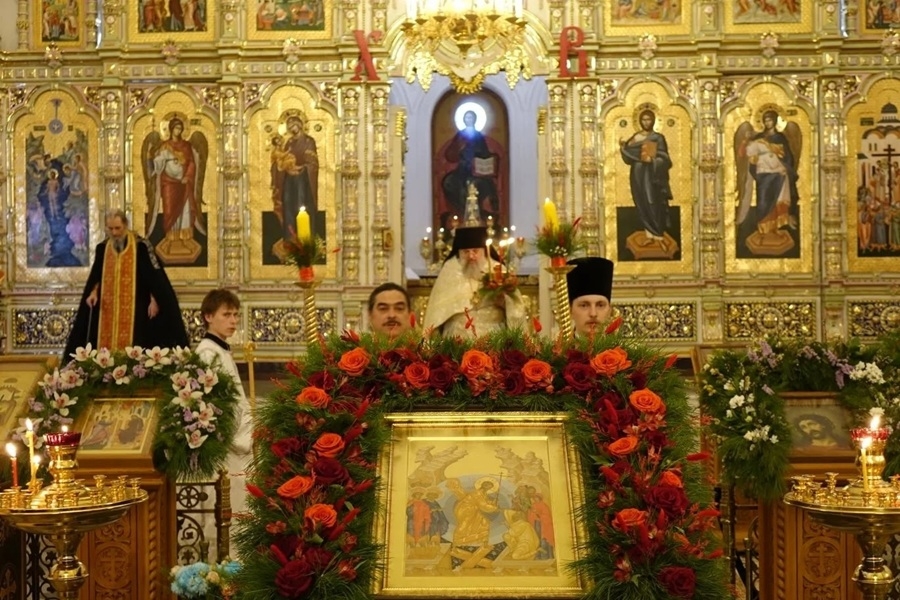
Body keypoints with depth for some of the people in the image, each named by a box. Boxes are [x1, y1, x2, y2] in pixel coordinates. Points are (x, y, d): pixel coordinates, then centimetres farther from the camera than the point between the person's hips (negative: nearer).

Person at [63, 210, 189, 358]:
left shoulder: (141, 246, -7)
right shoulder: (102, 248, 7)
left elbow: (154, 274, -5)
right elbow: (96, 276, 16)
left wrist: (154, 300, -9)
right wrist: (94, 292, -2)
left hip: (135, 307, -4)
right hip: (108, 307, 4)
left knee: (132, 350, -9)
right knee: (107, 345, 1)